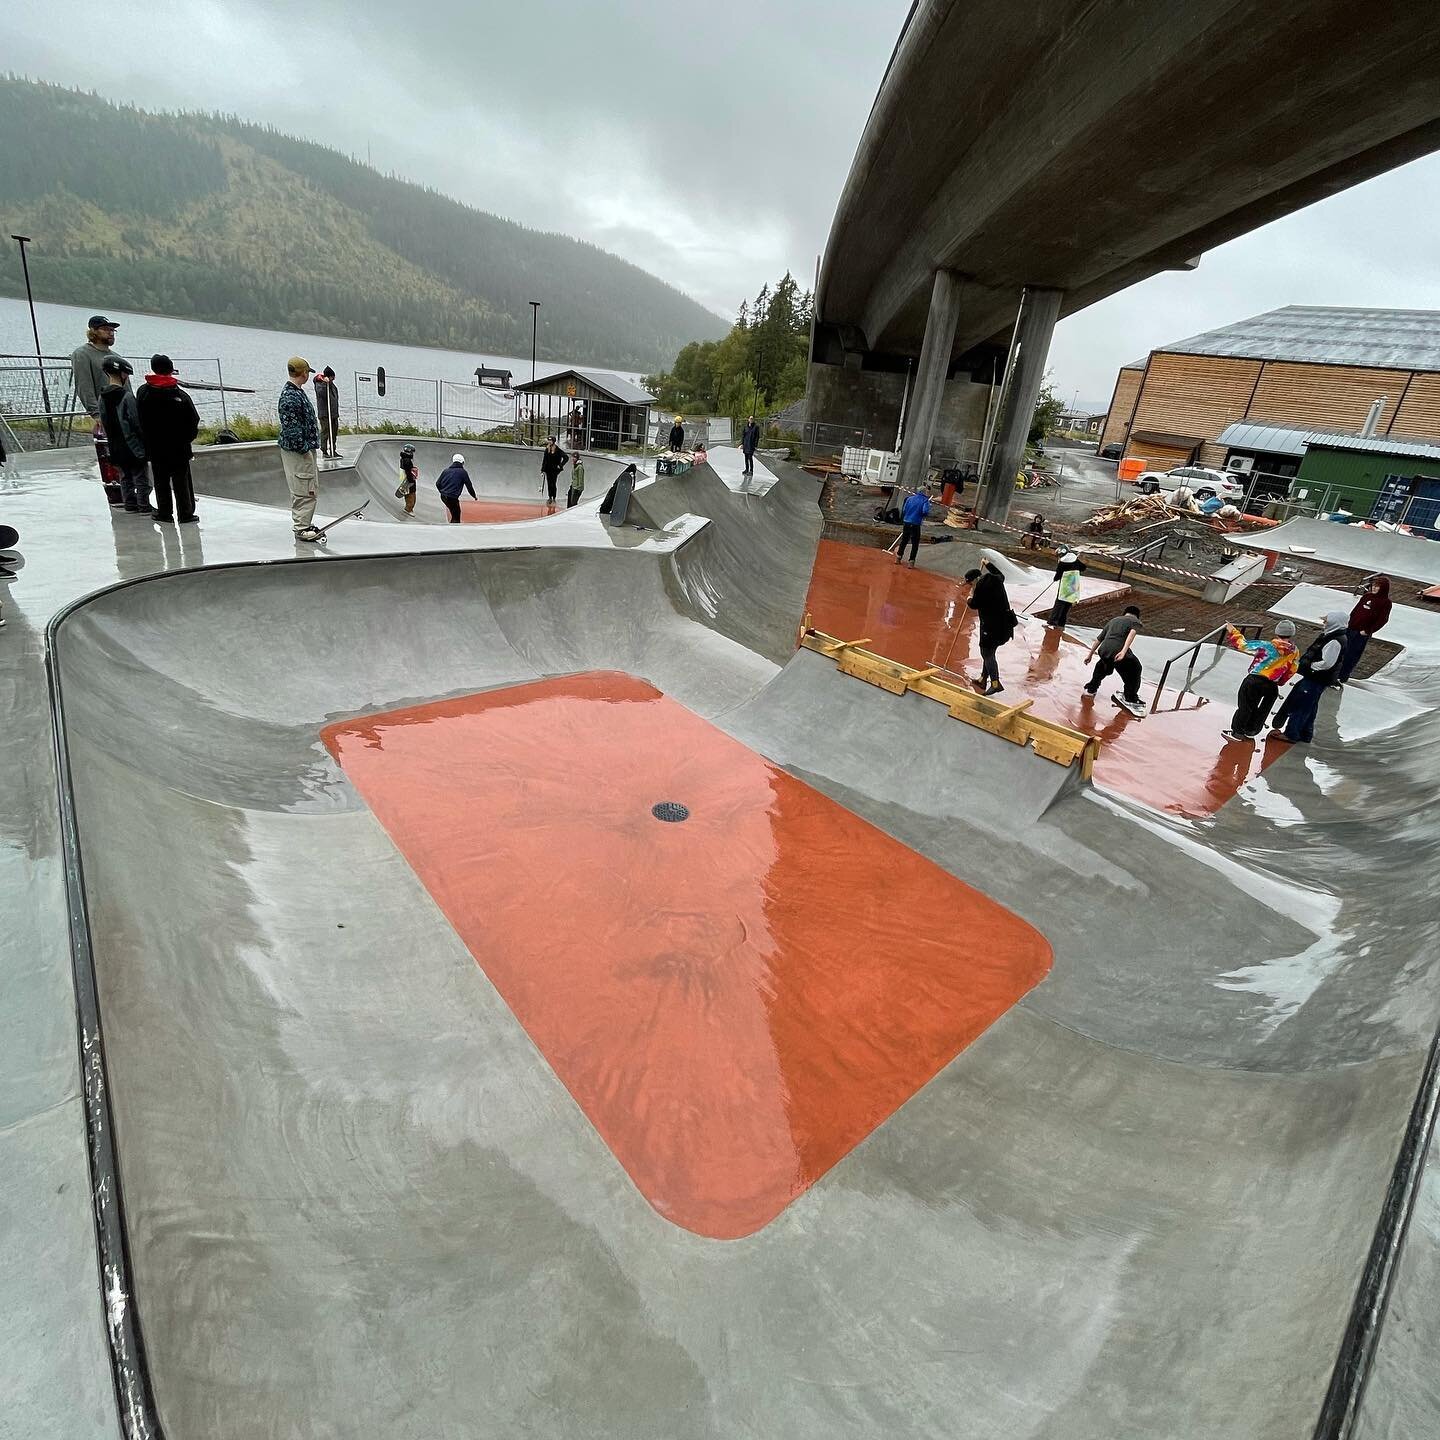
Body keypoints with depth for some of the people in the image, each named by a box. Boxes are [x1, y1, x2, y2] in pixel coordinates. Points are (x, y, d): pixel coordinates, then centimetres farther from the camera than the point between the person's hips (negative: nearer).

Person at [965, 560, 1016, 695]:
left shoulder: (981, 584, -13)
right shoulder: (996, 579, 12)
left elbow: (974, 605, -10)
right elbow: (1001, 574, 39)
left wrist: (970, 597, 12)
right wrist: (988, 564, 51)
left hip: (992, 625, -9)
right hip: (1005, 623, 9)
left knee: (987, 653, -2)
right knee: (988, 652, 17)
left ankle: (995, 684, -5)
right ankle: (983, 681, 25)